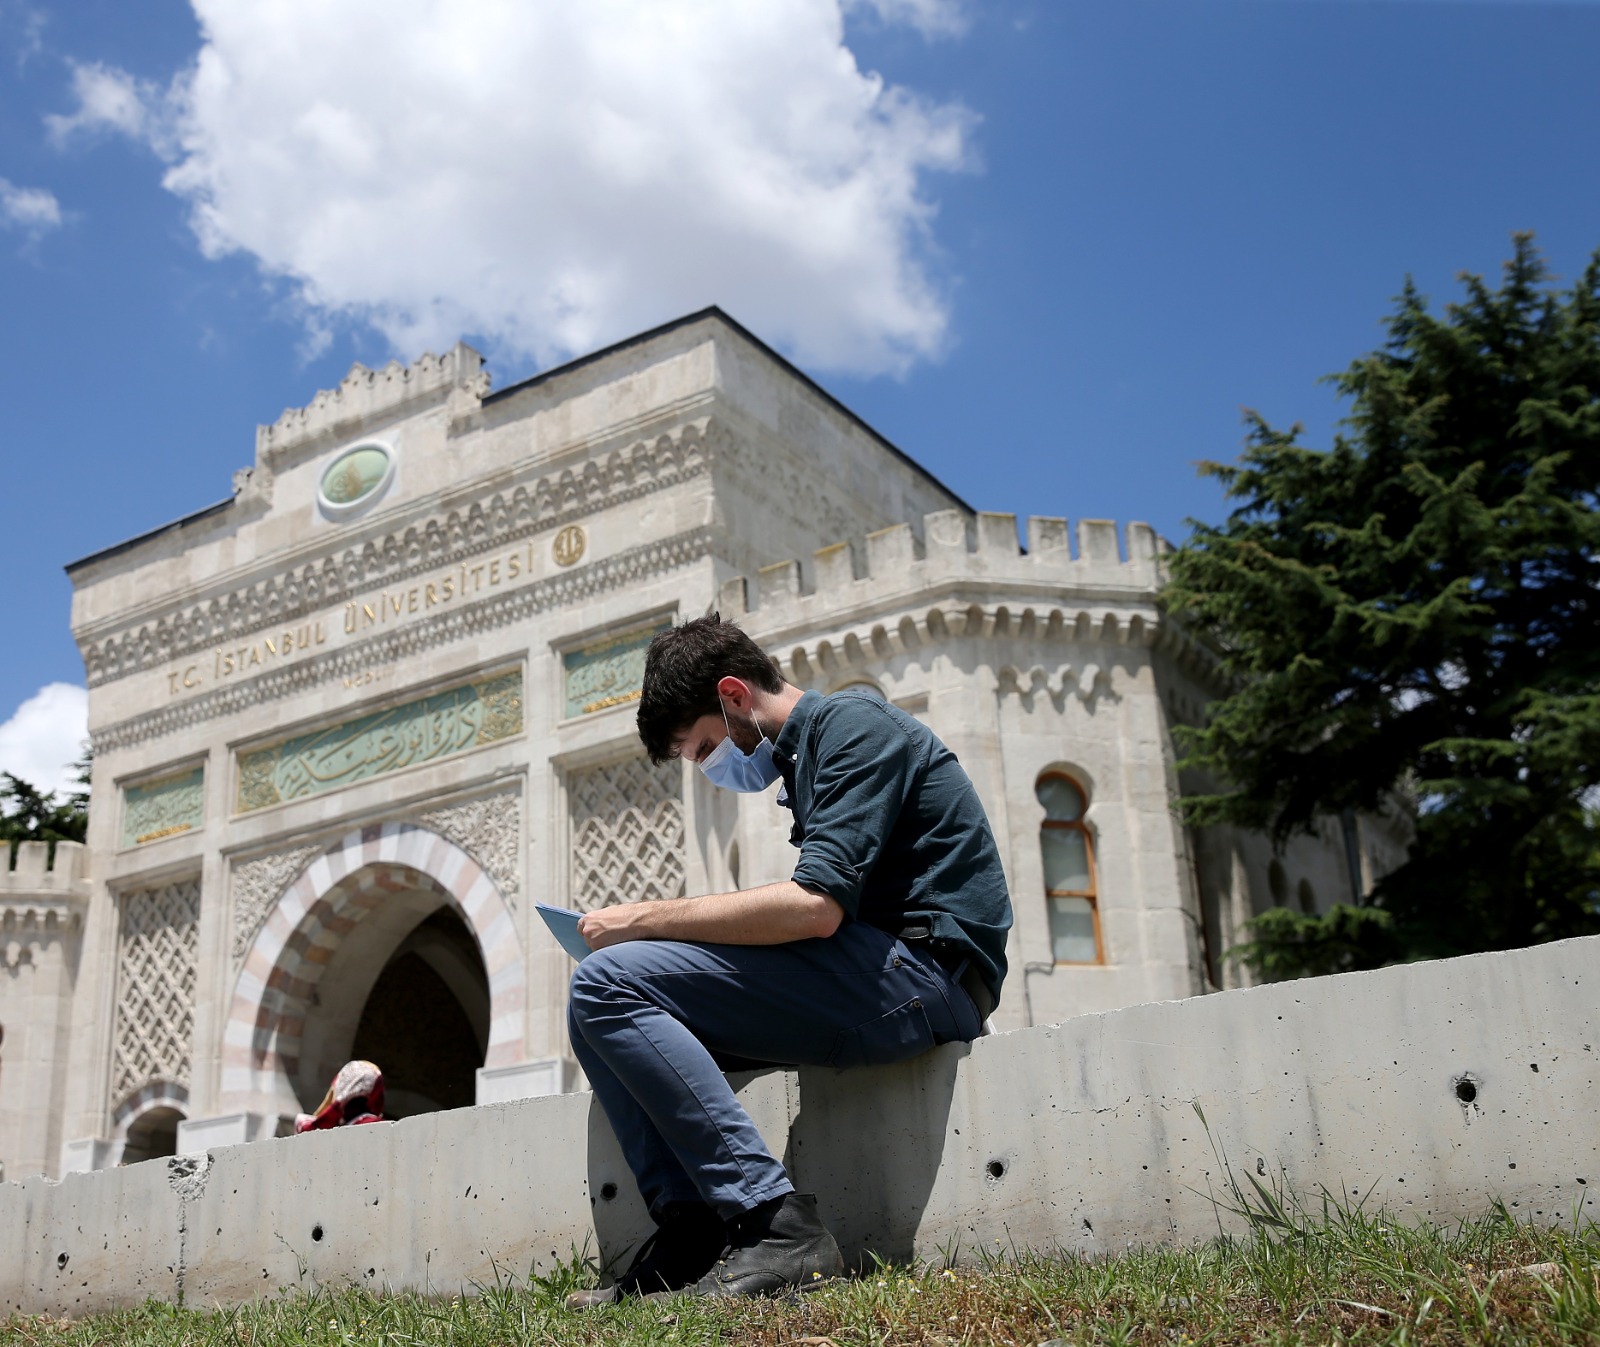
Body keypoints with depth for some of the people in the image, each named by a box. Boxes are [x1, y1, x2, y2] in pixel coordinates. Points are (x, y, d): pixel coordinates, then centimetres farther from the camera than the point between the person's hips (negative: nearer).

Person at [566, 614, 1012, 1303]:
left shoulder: (851, 722, -6)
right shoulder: (799, 753, 23)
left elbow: (816, 906, -20)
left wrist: (649, 917, -12)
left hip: (924, 974, -10)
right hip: (884, 980, 10)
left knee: (606, 985, -17)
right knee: (595, 1010, 9)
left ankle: (777, 1224, -21)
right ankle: (690, 1231, -5)